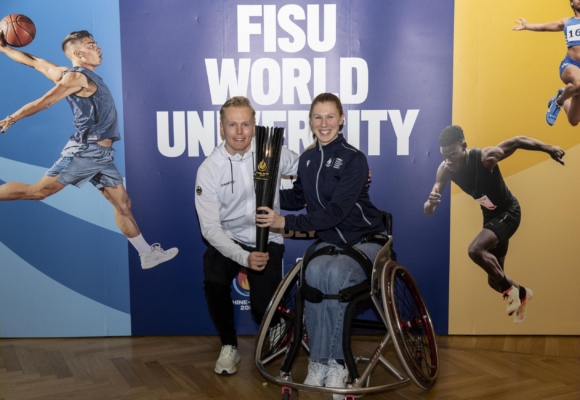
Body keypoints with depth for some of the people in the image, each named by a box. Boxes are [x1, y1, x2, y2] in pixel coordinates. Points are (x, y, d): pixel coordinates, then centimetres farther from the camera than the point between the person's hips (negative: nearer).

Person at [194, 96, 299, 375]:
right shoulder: (209, 170, -13)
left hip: (267, 240, 0)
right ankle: (229, 347, -1)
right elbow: (210, 228, -16)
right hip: (227, 240, 0)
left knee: (263, 309, -14)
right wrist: (244, 257, -31)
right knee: (214, 283, -29)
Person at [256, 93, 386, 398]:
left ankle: (336, 362, -18)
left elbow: (335, 211, -23)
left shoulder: (354, 159, -14)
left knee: (334, 273, -35)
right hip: (329, 241, 4)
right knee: (314, 272, -30)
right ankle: (318, 362, -19)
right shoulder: (307, 159, 5)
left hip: (365, 241, -4)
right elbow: (297, 199, 15)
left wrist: (285, 223, -27)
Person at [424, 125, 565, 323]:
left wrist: (549, 149, -16)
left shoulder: (485, 157, -31)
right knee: (495, 280, 14)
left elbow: (519, 141, -16)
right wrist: (430, 202, -42)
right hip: (490, 215, 6)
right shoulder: (445, 170, -18)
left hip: (508, 212, -6)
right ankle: (521, 293, 47)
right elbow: (428, 211, -19)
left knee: (475, 250, -32)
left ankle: (509, 289, -7)